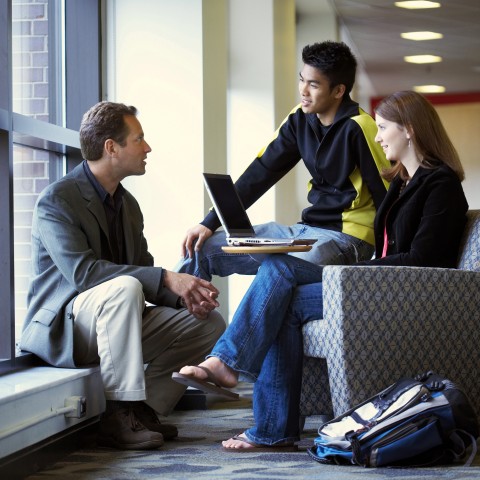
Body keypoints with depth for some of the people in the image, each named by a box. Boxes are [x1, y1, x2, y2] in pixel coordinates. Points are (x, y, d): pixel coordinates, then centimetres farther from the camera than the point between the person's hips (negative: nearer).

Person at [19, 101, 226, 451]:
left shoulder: (127, 204, 13)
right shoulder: (56, 201, -14)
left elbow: (146, 273, 10)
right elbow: (82, 271, -28)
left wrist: (186, 294, -12)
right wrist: (167, 279, -32)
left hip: (116, 323, 8)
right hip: (61, 328, -8)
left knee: (210, 323, -6)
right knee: (125, 288, -37)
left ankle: (144, 409, -7)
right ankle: (120, 416, -32)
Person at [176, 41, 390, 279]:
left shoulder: (358, 129, -15)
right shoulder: (300, 119, 6)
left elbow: (387, 193, -15)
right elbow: (261, 172, 7)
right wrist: (209, 223, 2)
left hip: (347, 236, -8)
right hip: (307, 229, 8)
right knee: (200, 245, 4)